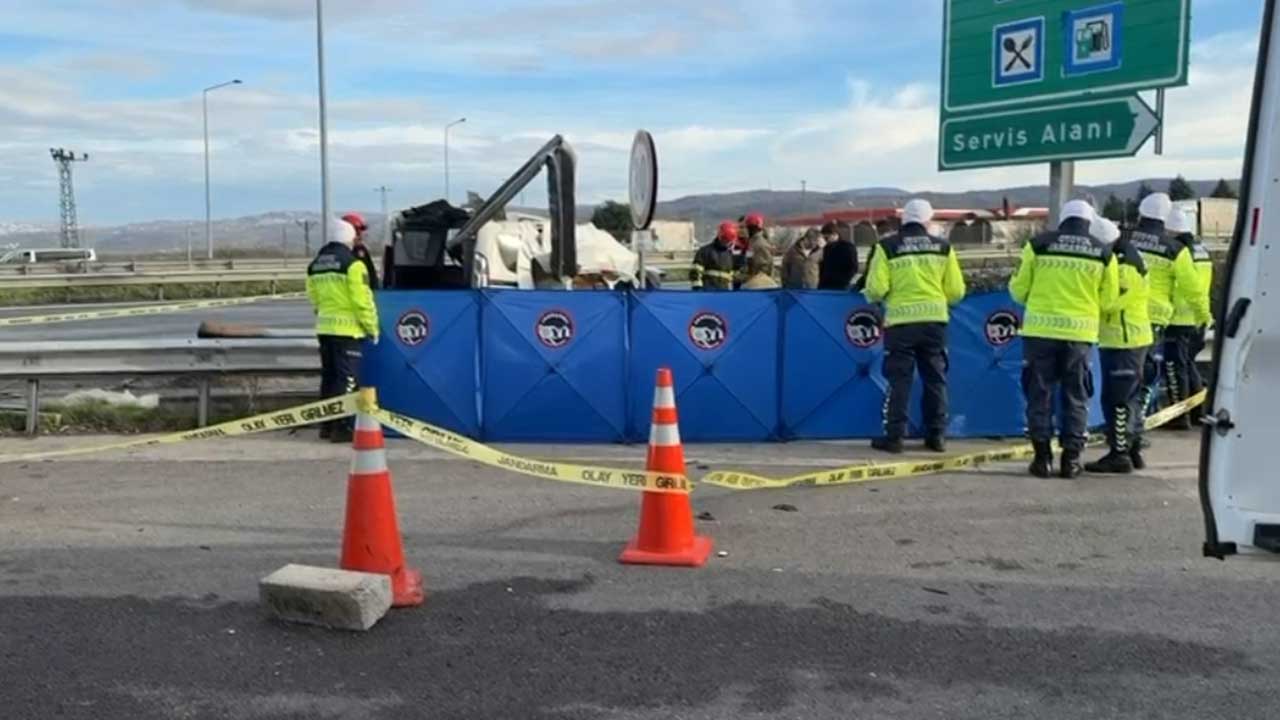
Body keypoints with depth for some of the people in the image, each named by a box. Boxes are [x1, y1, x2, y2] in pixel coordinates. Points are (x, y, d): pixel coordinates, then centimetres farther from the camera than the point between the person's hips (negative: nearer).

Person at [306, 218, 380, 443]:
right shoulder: (353, 264, -12)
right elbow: (363, 300, -14)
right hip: (348, 329, -7)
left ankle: (327, 424, 21)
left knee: (329, 377, 15)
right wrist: (372, 327, -6)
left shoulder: (315, 265, 13)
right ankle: (341, 426, -7)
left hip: (324, 328, 7)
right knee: (346, 379, -5)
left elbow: (314, 298, 17)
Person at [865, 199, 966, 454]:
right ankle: (937, 435, 15)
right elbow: (956, 291, 3)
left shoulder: (888, 247, -2)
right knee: (935, 378, 12)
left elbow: (876, 289, -8)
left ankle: (894, 436, 1)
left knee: (900, 379, 3)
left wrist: (878, 296, 14)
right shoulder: (943, 247, 6)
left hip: (901, 320, -2)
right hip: (935, 319, 2)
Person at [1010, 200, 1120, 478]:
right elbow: (1108, 301, 6)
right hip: (1080, 333, 1)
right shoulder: (1104, 253, 3)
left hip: (1040, 330, -1)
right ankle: (1071, 458, 11)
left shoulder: (1038, 244, -1)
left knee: (1040, 395, 7)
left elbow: (1019, 291, 4)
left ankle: (1043, 457, 7)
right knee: (1075, 397, 10)